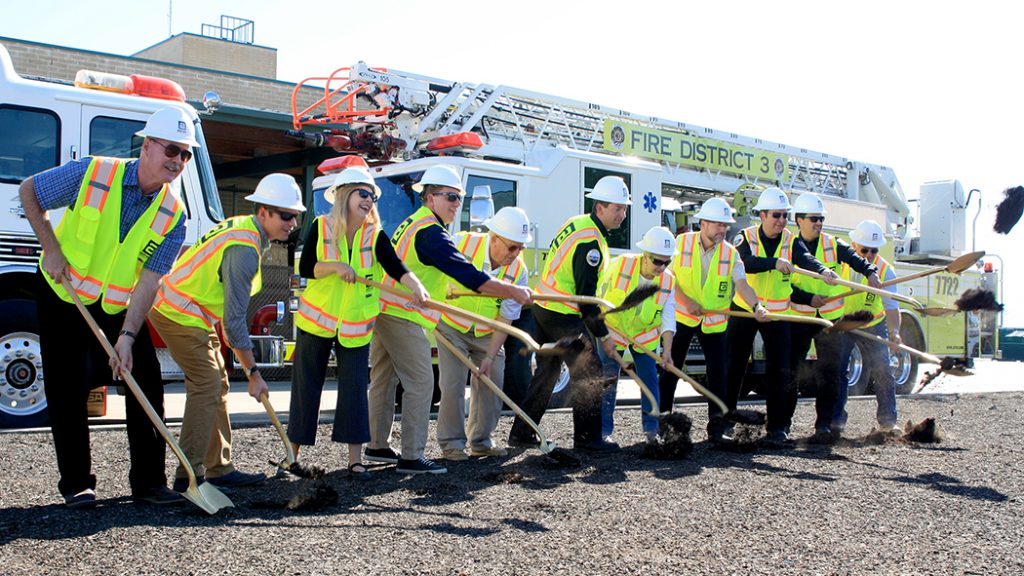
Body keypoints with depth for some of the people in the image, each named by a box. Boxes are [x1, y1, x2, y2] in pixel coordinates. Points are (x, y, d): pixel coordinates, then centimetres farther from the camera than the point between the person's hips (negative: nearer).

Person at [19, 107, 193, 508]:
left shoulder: (172, 215, -11)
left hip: (119, 307, 3)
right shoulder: (91, 173, -18)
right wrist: (51, 248, -12)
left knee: (146, 385, -4)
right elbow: (28, 192, -4)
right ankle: (76, 484, 10)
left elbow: (147, 283, -15)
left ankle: (148, 481, 5)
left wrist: (127, 337, -24)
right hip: (62, 296, -3)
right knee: (68, 392, -2)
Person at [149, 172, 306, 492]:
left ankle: (220, 468, 16)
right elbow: (234, 320, -24)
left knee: (217, 386, 10)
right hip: (180, 315, -11)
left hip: (193, 313, 11)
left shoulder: (243, 227, 7)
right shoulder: (244, 249, -24)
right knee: (206, 387, -13)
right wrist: (253, 373, -19)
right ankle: (189, 475, -11)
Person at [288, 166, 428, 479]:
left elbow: (397, 268, -19)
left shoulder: (375, 237, -4)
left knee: (354, 389, -3)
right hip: (315, 321, 0)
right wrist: (336, 266, -26)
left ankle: (355, 459, 3)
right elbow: (305, 269, -9)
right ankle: (293, 451, 20)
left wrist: (416, 286, -38)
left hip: (355, 326, 0)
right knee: (306, 387, 6)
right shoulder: (321, 227, -4)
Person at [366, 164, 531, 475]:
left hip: (383, 310, 11)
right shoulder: (431, 232, -16)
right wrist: (513, 291, -16)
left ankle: (378, 446, 26)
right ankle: (411, 457, -6)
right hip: (403, 317, -11)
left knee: (384, 379, 16)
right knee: (420, 383, -8)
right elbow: (468, 275, -21)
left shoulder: (412, 223, 17)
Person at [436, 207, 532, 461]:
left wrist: (490, 357, -16)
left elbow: (505, 319, -13)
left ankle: (481, 441, 18)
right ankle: (451, 442, 5)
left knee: (491, 385, 2)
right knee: (452, 385, -9)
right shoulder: (462, 243, -24)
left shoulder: (518, 271, -17)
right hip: (452, 328, -3)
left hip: (487, 334, 3)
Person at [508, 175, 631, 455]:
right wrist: (603, 335, -14)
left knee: (547, 372, 17)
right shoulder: (590, 242, -21)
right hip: (563, 316, -10)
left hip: (543, 307, 10)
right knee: (590, 374, -2)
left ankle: (521, 433, 22)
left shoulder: (577, 222, 10)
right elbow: (586, 295, -21)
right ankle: (587, 439, 5)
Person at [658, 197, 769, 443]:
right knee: (670, 369, 5)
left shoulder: (730, 253, -5)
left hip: (714, 320, 1)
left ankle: (716, 427, 6)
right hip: (681, 316, -1)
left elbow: (742, 284, -17)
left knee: (719, 372, -3)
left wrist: (756, 306, -35)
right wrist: (687, 301, -17)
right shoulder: (682, 243, -7)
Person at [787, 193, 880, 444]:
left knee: (830, 372, -4)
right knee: (791, 371, 2)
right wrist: (808, 298, -19)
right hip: (798, 318, -1)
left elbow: (855, 259, -14)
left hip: (830, 318, 1)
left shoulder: (833, 244, 3)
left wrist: (870, 272, -35)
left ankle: (824, 424, 0)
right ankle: (782, 423, 13)